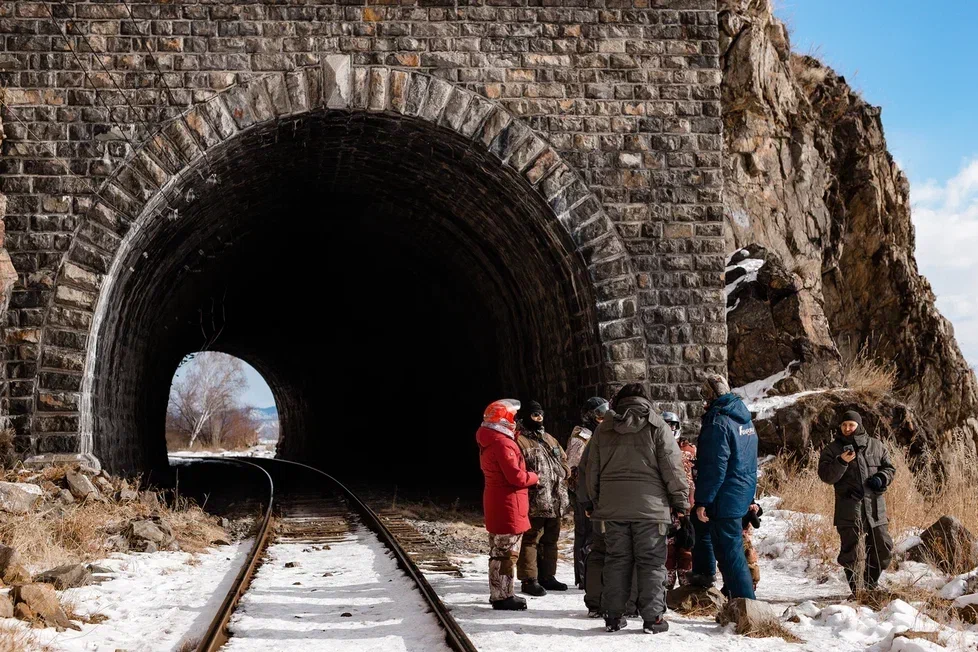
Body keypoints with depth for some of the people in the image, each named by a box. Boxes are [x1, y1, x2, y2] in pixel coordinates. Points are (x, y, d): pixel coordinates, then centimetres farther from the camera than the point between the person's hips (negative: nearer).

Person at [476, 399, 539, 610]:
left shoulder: (490, 441, 13)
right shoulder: (502, 443, -20)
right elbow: (515, 476, -23)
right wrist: (534, 477, -6)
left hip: (496, 503, 11)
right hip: (507, 504, -11)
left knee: (500, 551, 17)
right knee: (504, 553, -5)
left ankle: (500, 593, 26)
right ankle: (501, 596, -1)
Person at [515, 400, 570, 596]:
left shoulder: (549, 439, 20)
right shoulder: (520, 441, -8)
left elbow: (564, 460, 25)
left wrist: (563, 473, 6)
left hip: (555, 500, 9)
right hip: (534, 501, -9)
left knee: (551, 539, 16)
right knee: (531, 539, -6)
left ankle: (547, 576, 26)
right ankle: (529, 580, -1)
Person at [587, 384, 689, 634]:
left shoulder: (603, 429, 10)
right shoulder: (656, 426, -1)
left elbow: (592, 471, 14)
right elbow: (672, 468, -4)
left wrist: (597, 504, 23)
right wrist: (681, 501, 4)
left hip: (612, 507, 3)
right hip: (650, 507, -3)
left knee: (616, 560, 10)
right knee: (651, 562, 2)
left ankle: (613, 616, 11)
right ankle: (652, 618, 1)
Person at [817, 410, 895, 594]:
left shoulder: (876, 445, 11)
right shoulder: (832, 449, 3)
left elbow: (890, 468, 16)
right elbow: (826, 476, -6)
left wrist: (881, 478, -6)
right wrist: (841, 462, -22)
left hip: (875, 506, 3)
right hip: (849, 508, -3)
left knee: (883, 548, 8)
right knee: (850, 551, -3)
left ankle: (871, 583, 27)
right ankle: (856, 590, 7)